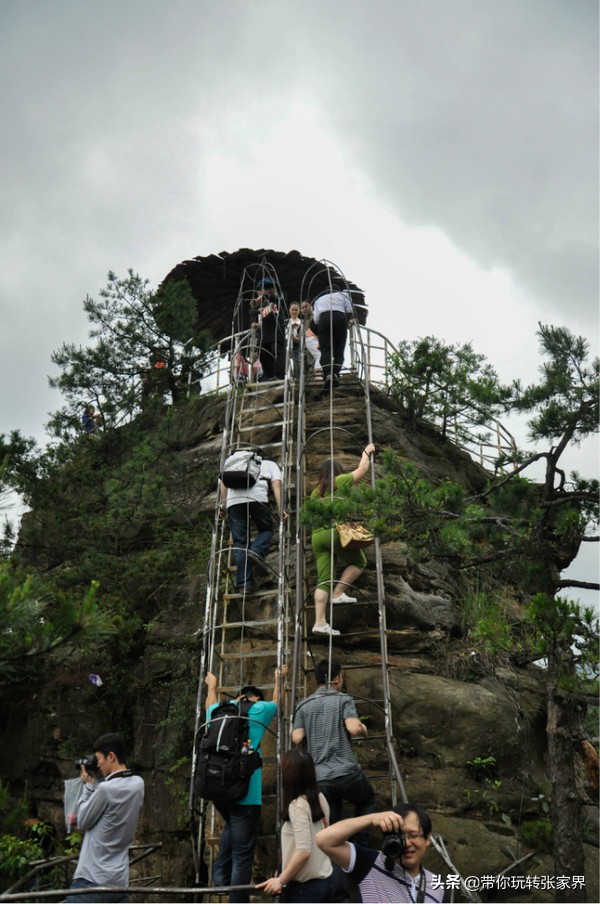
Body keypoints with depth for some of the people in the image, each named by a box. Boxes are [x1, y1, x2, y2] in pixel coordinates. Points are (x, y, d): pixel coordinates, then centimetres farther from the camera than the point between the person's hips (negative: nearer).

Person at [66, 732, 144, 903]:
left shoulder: (106, 788, -20)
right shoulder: (138, 784, 4)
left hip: (92, 880, -7)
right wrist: (95, 784, 10)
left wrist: (88, 785, 1)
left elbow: (83, 822, -6)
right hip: (120, 881, 7)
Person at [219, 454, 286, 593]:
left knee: (240, 542, 5)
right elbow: (276, 485, 12)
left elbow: (223, 482, 23)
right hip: (257, 497, -3)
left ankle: (244, 584, -2)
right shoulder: (271, 464, 31)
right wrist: (280, 509, 4)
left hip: (233, 499, 3)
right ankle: (256, 554, -10)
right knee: (266, 529, 19)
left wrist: (223, 504, 21)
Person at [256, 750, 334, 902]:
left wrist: (281, 880, -14)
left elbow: (304, 851, -25)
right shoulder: (320, 799, 3)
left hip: (304, 886, -8)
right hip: (324, 881, 8)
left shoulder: (297, 805, -20)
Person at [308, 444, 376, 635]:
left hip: (317, 536, 6)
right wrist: (367, 452, 25)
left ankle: (320, 622, -5)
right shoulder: (338, 481, 3)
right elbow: (361, 470, 12)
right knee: (359, 562, 15)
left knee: (323, 580, 2)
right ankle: (338, 593, 1)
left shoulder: (315, 492, 21)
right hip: (335, 532, -6)